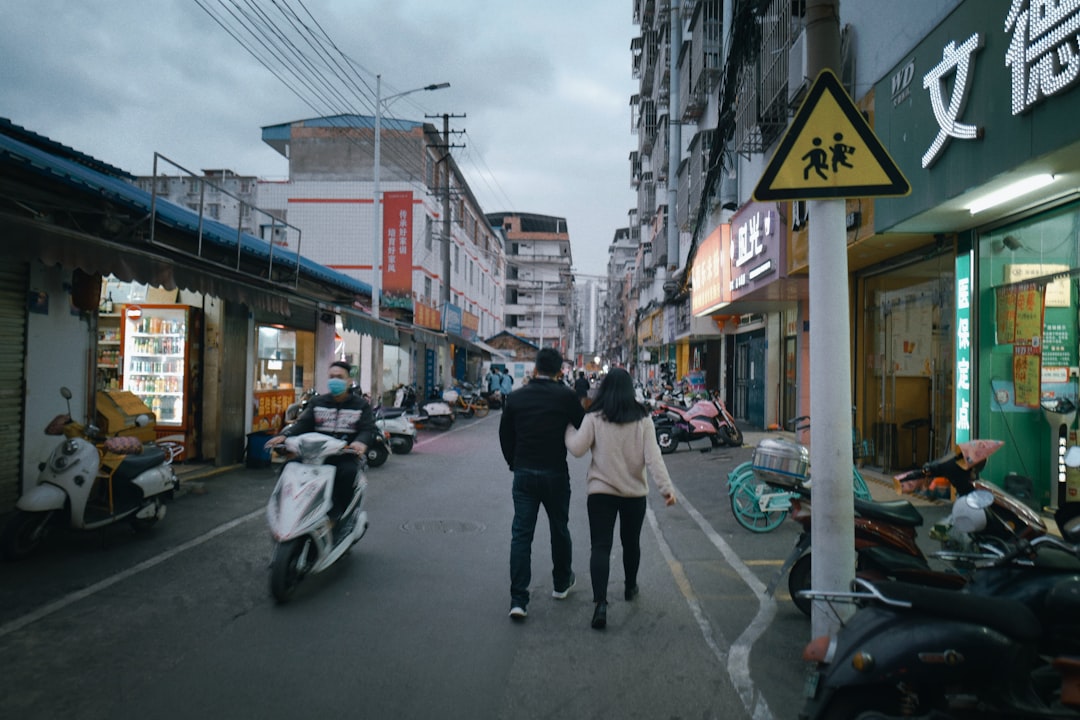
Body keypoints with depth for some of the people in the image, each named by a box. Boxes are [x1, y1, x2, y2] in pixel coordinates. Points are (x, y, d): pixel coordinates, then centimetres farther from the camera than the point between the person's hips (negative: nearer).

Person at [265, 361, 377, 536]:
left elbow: (368, 429, -4)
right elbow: (303, 423, 6)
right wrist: (284, 435, -15)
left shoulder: (361, 405, 9)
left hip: (346, 455, -3)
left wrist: (361, 442, -28)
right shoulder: (317, 402, 18)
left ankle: (337, 516, -18)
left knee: (347, 472, -36)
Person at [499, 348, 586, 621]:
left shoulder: (515, 398, -1)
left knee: (521, 535, 3)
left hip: (524, 474, 1)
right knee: (559, 529, 18)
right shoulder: (566, 396, -8)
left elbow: (505, 436, 6)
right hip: (555, 473, -1)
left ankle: (518, 600, -1)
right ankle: (561, 583, 36)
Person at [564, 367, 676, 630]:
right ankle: (630, 588, 42)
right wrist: (666, 486, -12)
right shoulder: (642, 419, -3)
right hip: (635, 492, 2)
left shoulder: (594, 418, -8)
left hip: (601, 490, -2)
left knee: (601, 546, -2)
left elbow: (577, 449, -7)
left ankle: (600, 603, -16)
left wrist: (568, 428, 9)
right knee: (631, 542, 22)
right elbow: (652, 456, -10)